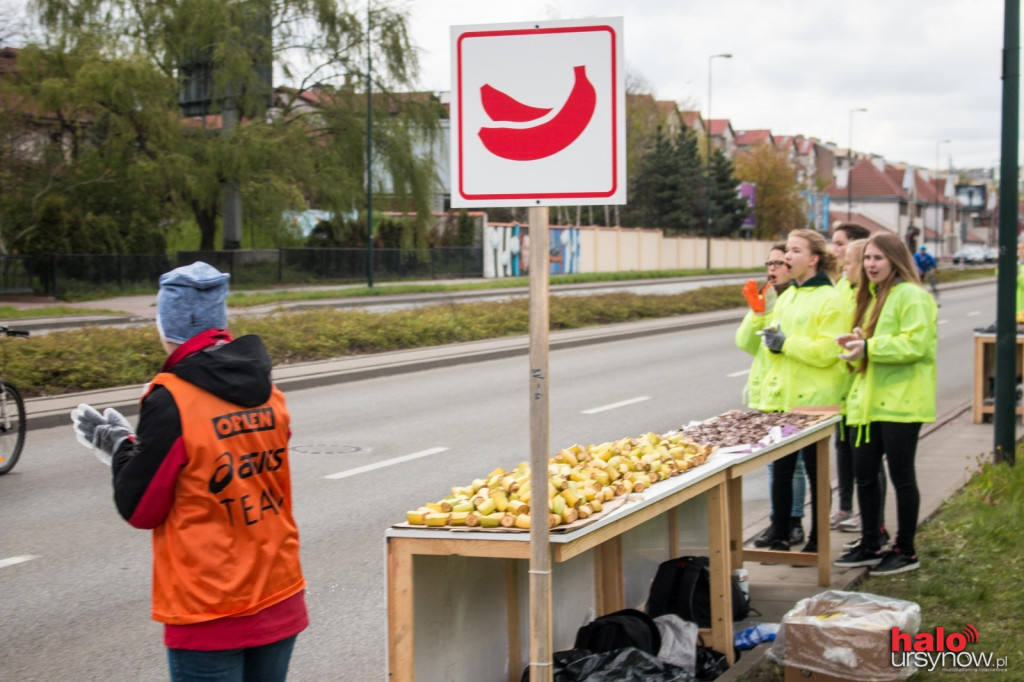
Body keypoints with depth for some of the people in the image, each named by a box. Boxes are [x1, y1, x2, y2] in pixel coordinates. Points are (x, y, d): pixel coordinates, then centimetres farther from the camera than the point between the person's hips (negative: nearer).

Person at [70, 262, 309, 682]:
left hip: (210, 617, -6)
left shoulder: (171, 400, -15)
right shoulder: (267, 390, 2)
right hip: (280, 602, 6)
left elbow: (140, 509, -10)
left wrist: (120, 447, 7)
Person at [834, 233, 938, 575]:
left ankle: (906, 550, 11)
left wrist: (869, 347, -23)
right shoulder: (872, 296, 20)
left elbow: (915, 344, -21)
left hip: (900, 402, -9)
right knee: (863, 473, 11)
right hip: (869, 400, 9)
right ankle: (870, 546, 23)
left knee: (901, 476, 0)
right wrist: (854, 343, 5)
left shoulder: (912, 296, -11)